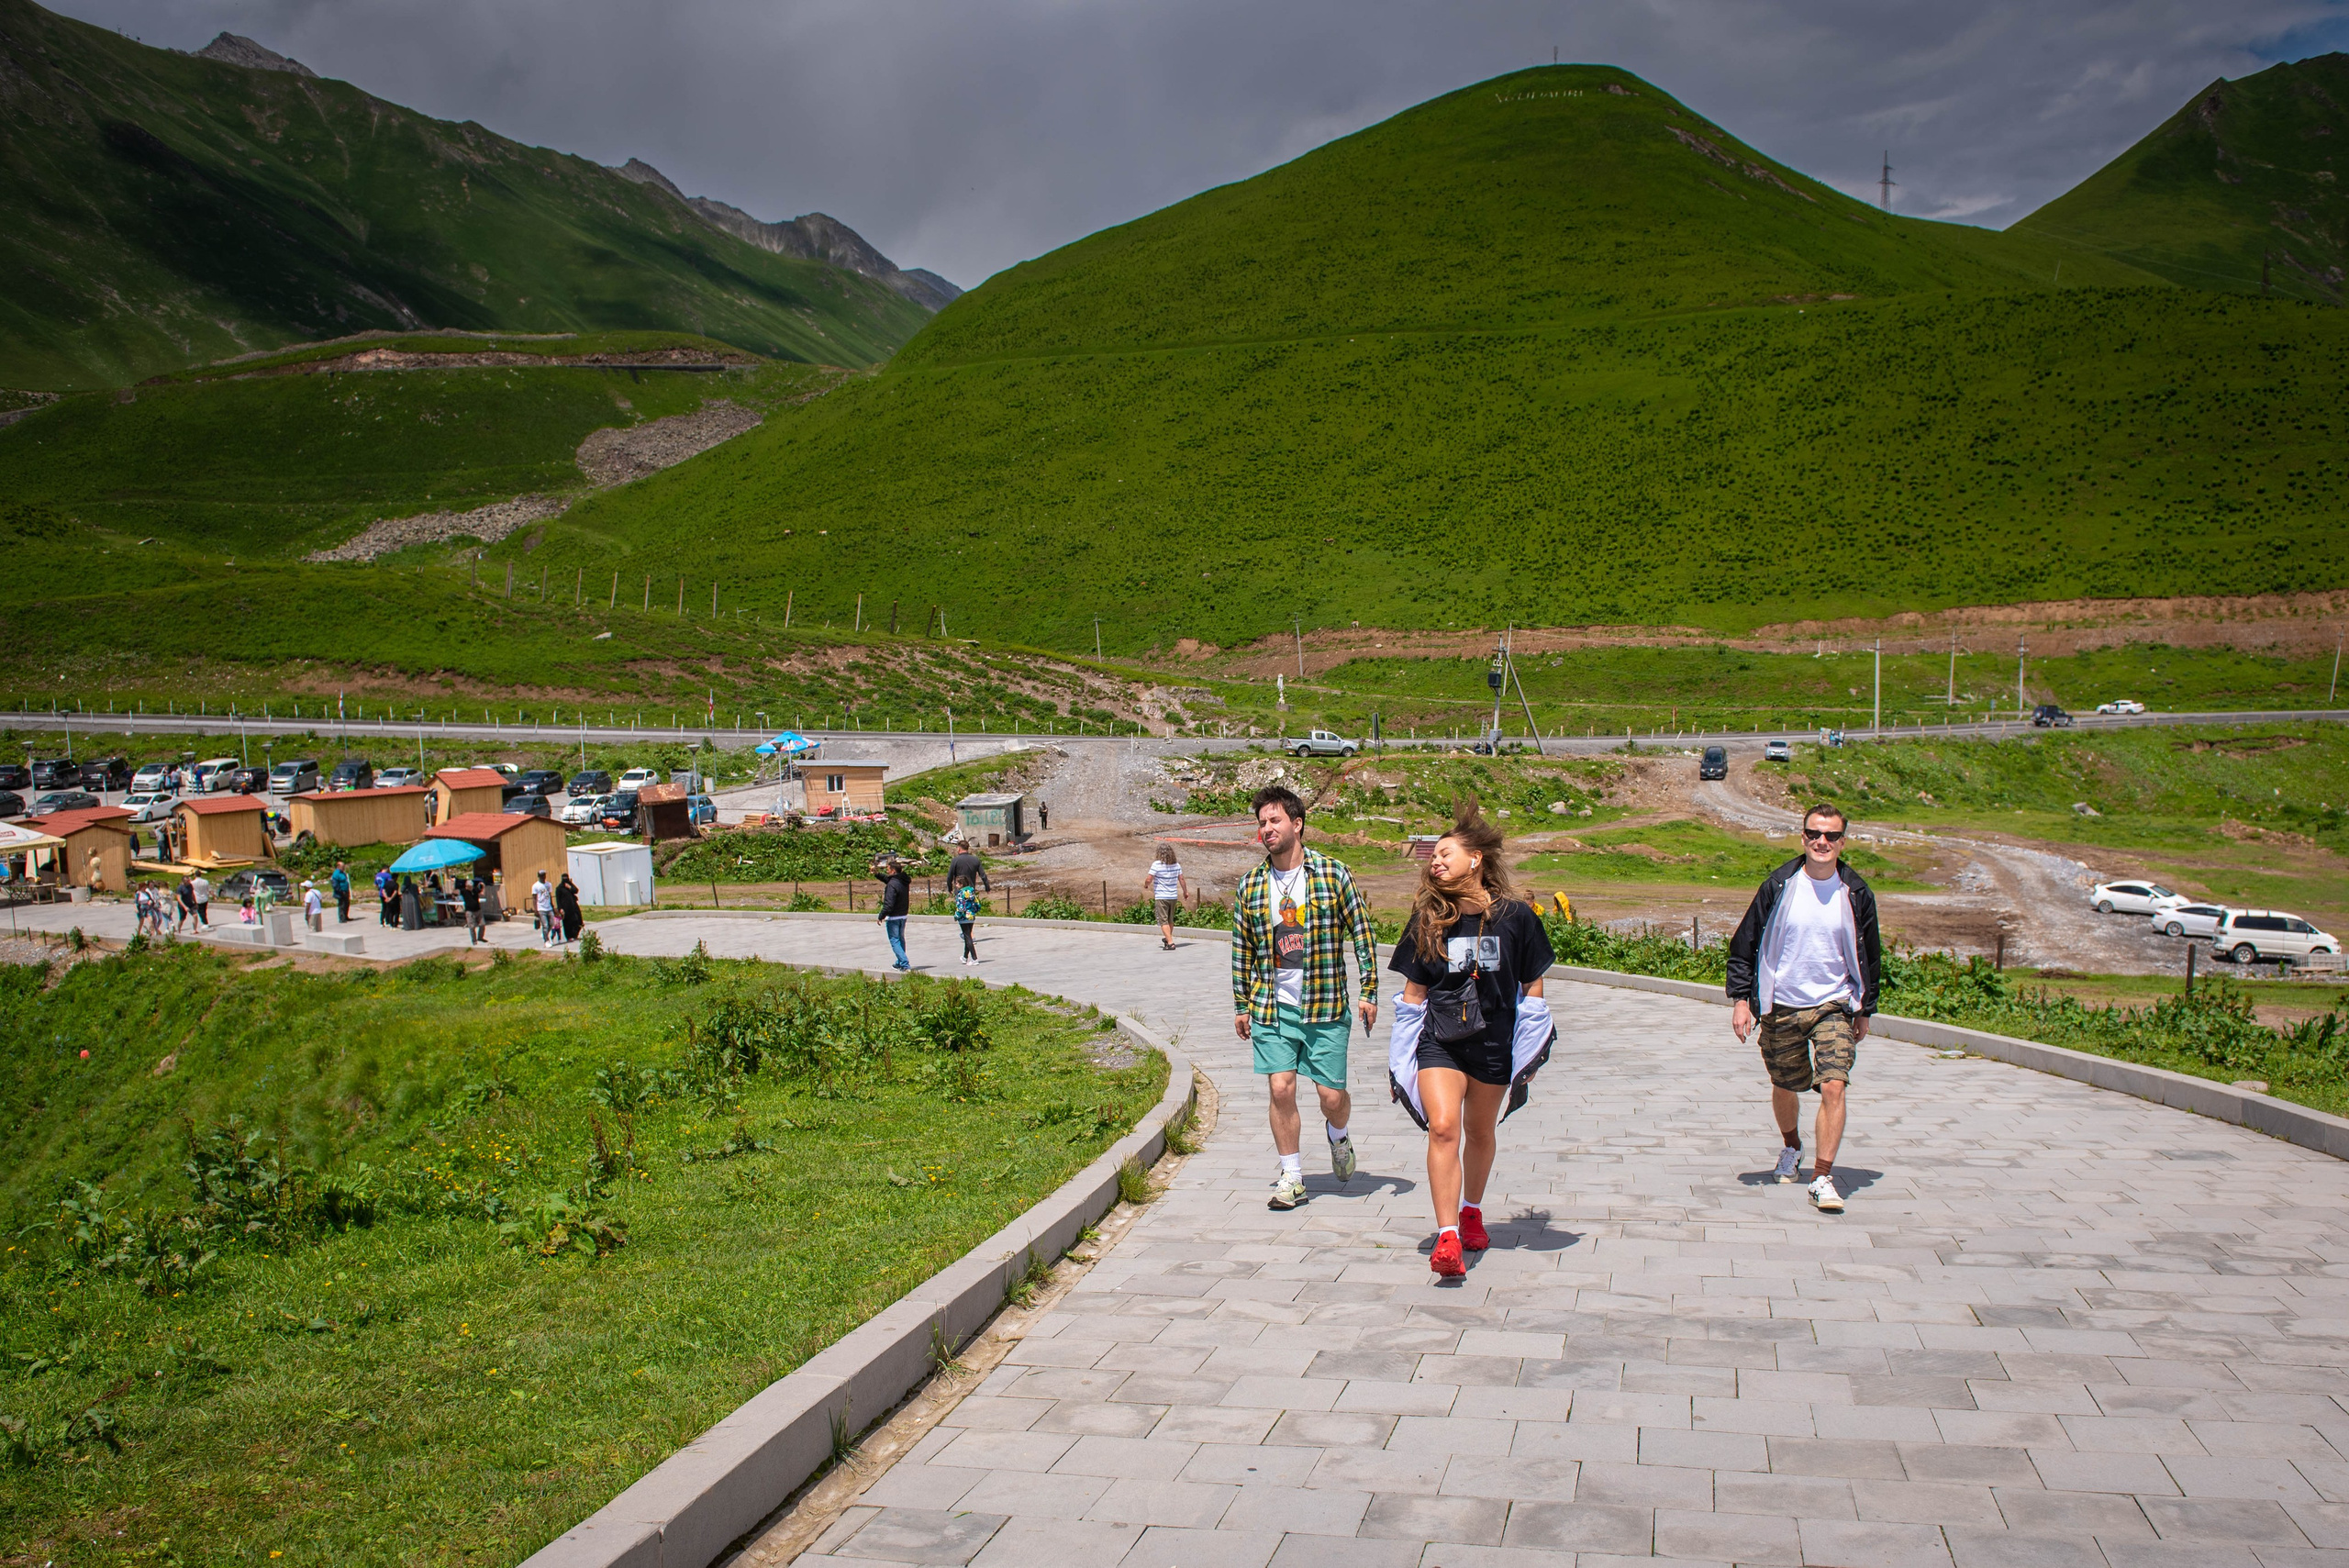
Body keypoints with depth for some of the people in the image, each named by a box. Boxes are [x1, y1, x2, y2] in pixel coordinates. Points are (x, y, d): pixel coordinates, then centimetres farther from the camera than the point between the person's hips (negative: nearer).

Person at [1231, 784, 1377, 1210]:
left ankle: (1338, 1135, 36)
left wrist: (1369, 991, -2)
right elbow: (1242, 949, 11)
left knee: (1332, 1095, 1)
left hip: (1325, 1005, -2)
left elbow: (1362, 933, 1)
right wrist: (1241, 1006, 11)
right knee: (1280, 1089, -4)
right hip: (1272, 1007, 2)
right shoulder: (1250, 886, 4)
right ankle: (1291, 1178, 11)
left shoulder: (1333, 874, -3)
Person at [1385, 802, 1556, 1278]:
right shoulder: (1428, 919, 2)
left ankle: (1472, 1211, 41)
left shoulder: (1515, 915, -4)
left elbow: (1532, 986, 5)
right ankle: (1447, 1238, -17)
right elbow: (1414, 992, 8)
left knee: (1479, 1133, 14)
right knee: (1443, 1128, -17)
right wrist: (1401, 1055, 6)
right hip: (1439, 1041, 0)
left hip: (1495, 1042, 0)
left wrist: (1532, 1053, 5)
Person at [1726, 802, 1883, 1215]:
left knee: (1834, 1086, -16)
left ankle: (1822, 1179, -12)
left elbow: (1869, 955, 11)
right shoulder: (1779, 886, -6)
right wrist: (1741, 998, -5)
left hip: (1835, 1005, -1)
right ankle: (1791, 1148, 45)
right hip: (1781, 1006, 1)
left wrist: (1864, 1011, 12)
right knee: (1785, 1087, 15)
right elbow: (1744, 943, 1)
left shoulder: (1856, 894, -2)